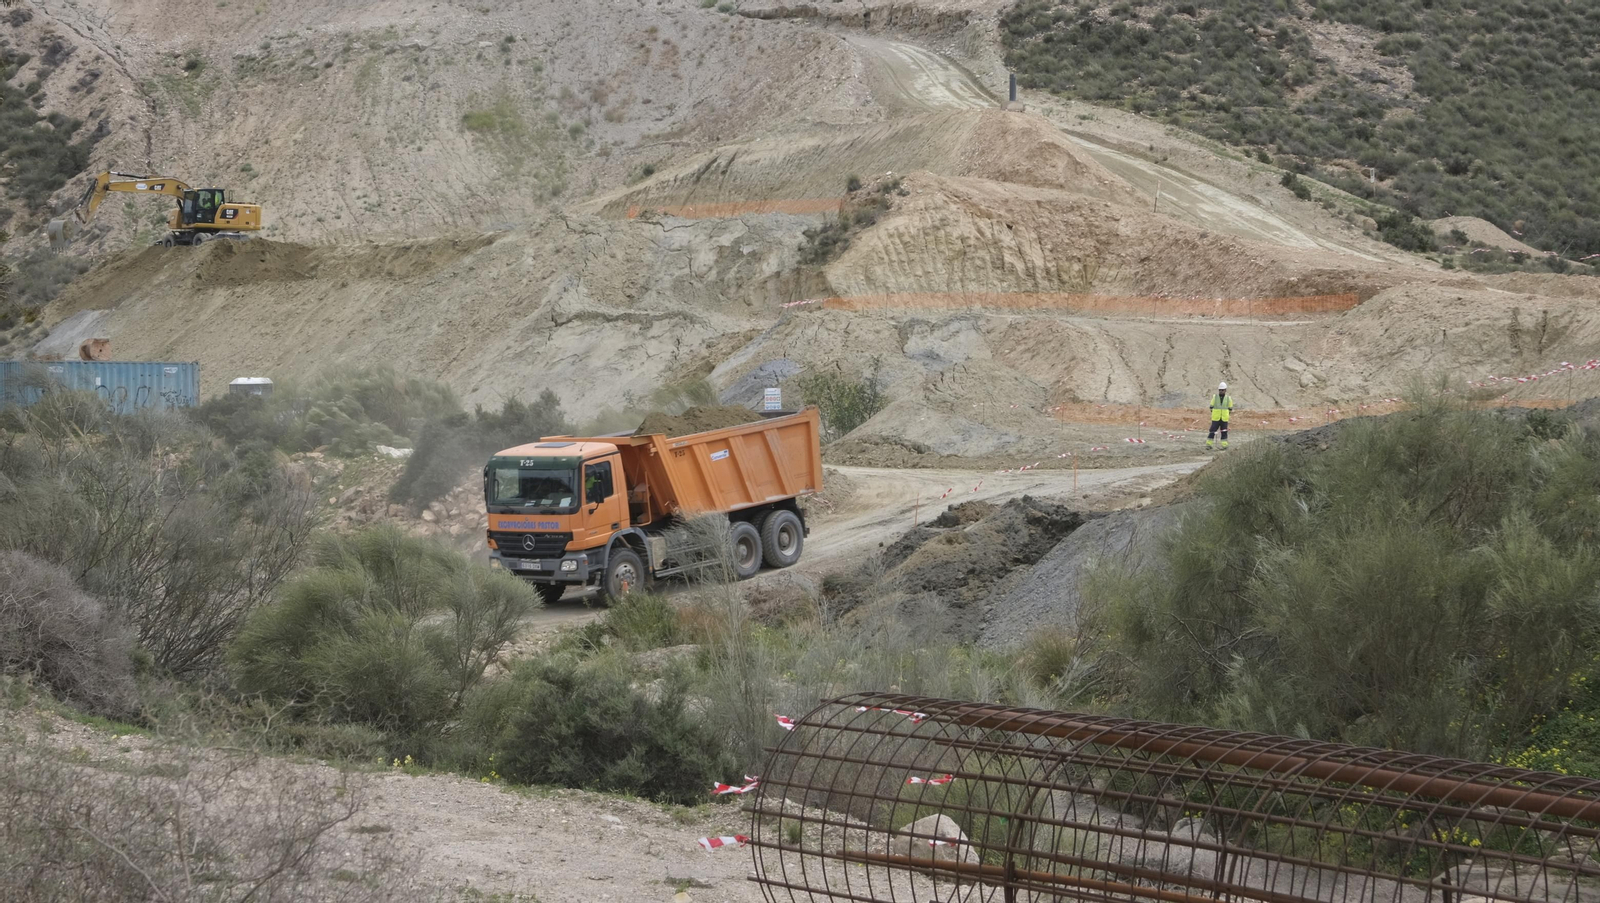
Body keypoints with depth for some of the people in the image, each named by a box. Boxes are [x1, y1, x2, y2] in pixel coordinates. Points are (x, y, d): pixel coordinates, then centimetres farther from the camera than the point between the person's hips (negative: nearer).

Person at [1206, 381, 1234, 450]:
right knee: (1212, 431, -4)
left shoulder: (1228, 398, 3)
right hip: (1215, 418, -1)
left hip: (1224, 419, 1)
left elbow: (1230, 409, 11)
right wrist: (1214, 414, 2)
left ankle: (1224, 445, 6)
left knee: (1224, 432, 2)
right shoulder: (1214, 397, 1)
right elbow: (1211, 407, 7)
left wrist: (1226, 414, 6)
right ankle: (1208, 444, 0)